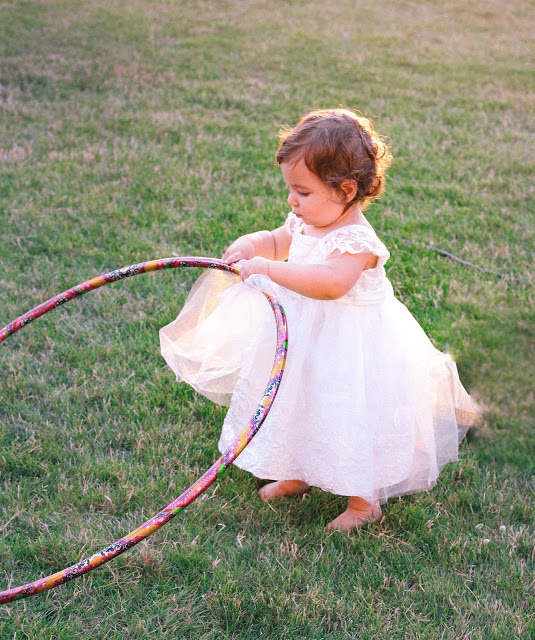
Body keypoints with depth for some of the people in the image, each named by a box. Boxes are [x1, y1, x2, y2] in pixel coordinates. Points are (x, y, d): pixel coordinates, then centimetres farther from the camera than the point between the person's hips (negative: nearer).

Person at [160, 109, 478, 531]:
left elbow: (331, 282, -48)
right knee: (297, 405, 24)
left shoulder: (355, 241, -30)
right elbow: (279, 242, 16)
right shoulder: (306, 221, -4)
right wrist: (252, 245, -7)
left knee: (348, 420, 4)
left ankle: (364, 501, 27)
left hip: (349, 350, -9)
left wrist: (269, 268, -47)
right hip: (305, 338, 9)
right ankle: (298, 474, 49)